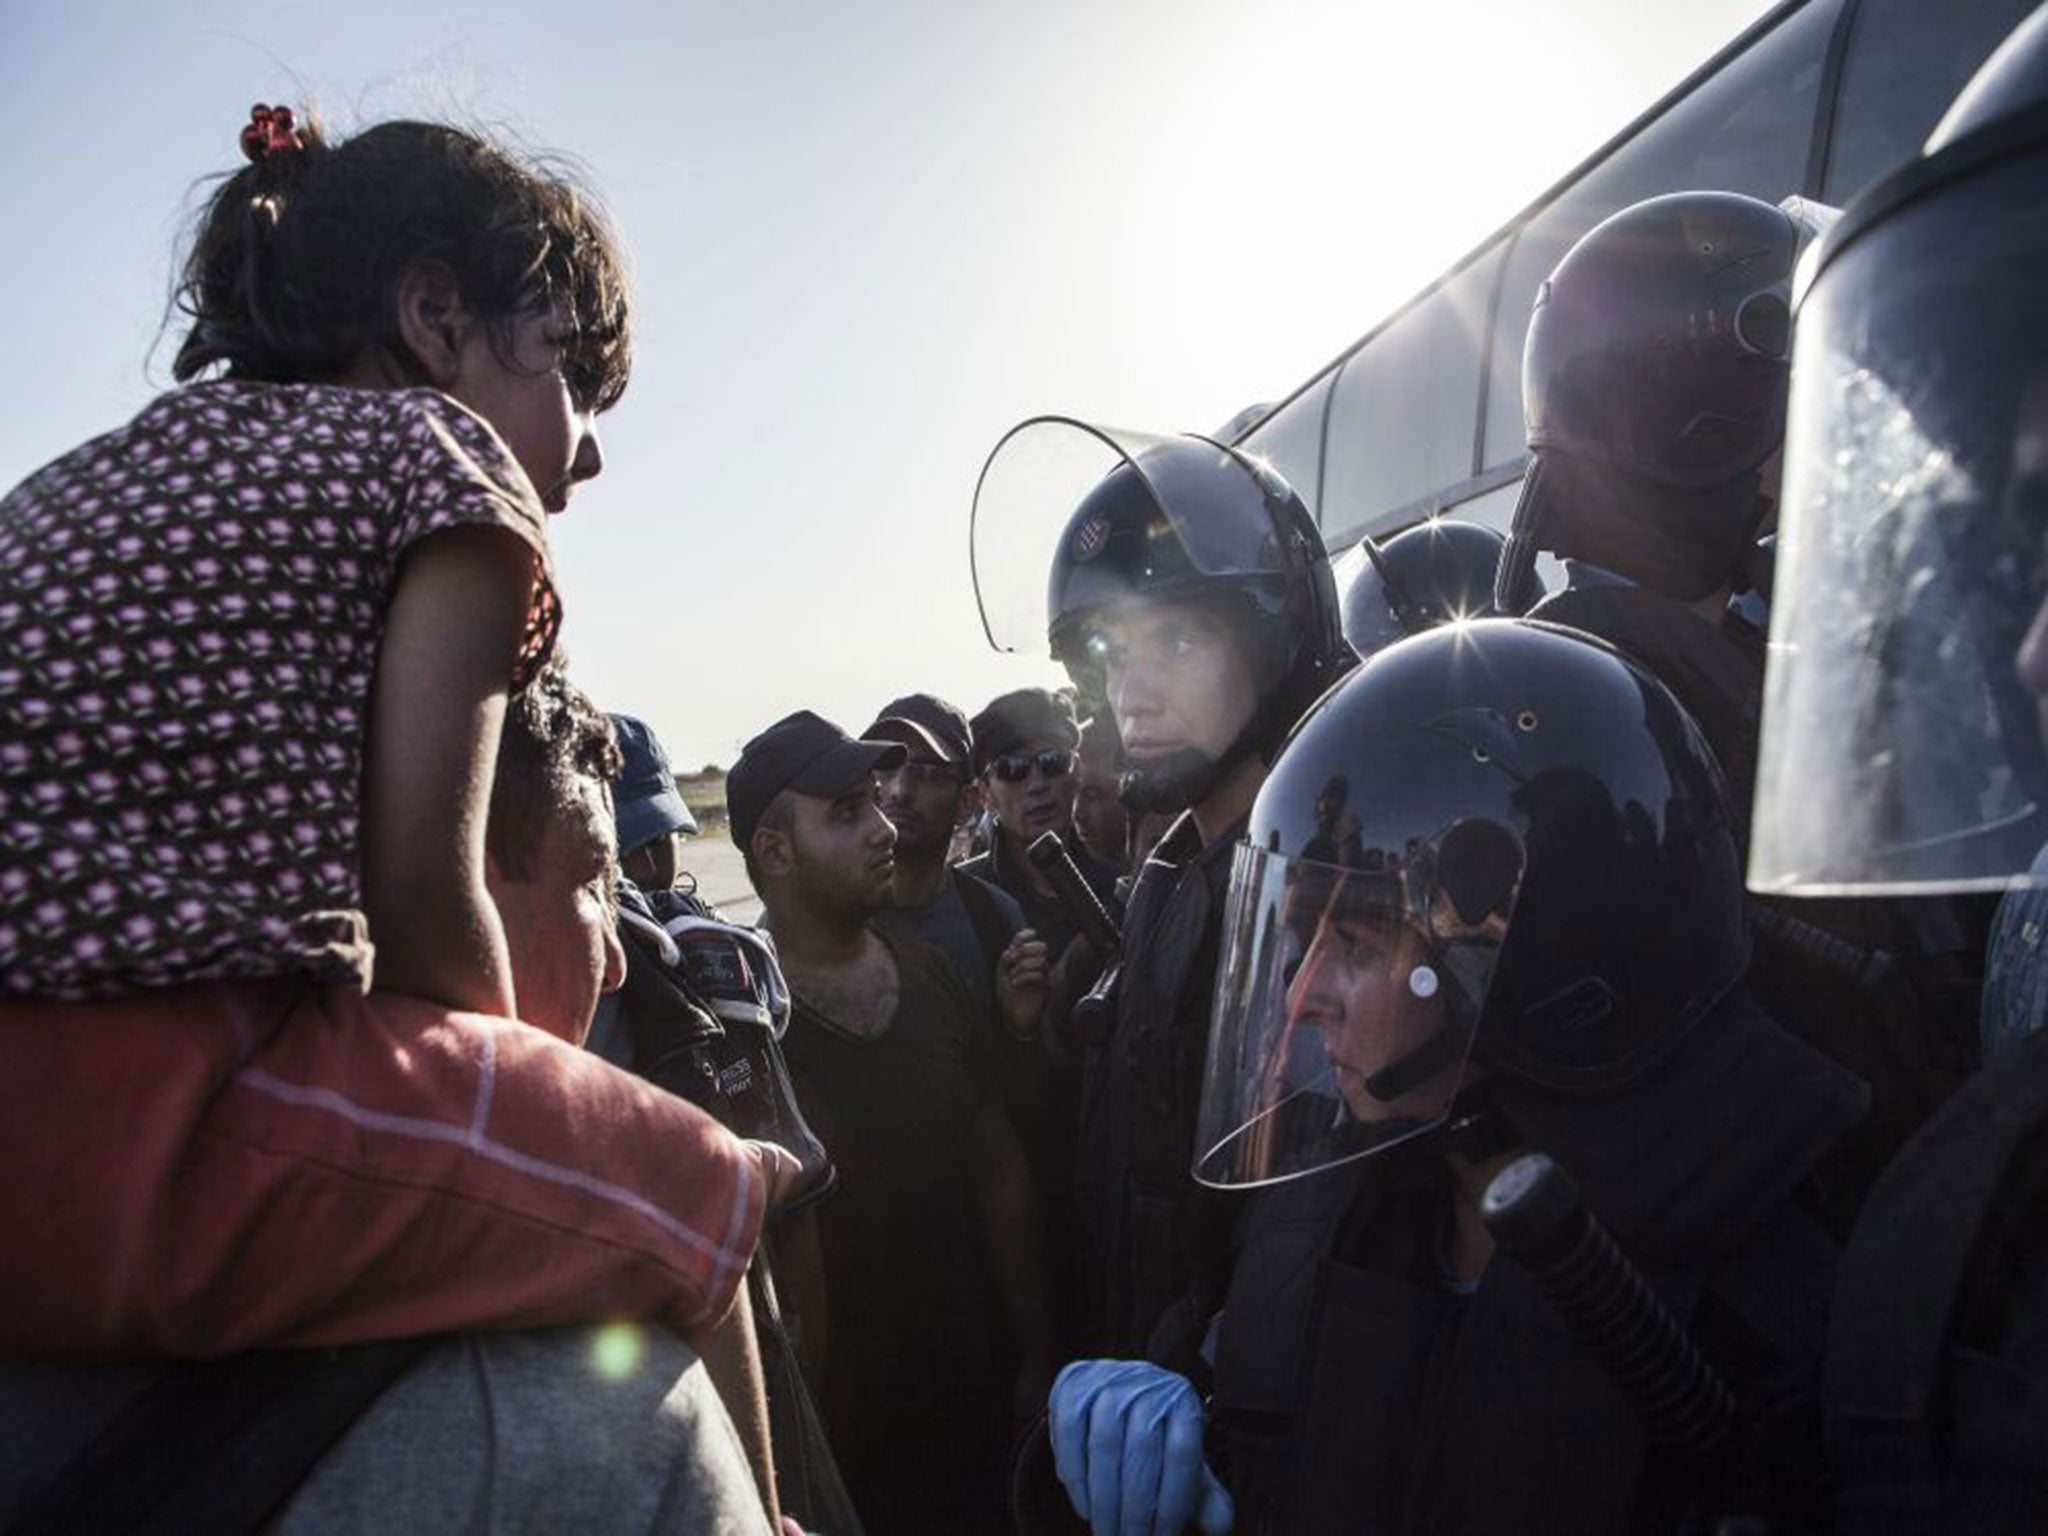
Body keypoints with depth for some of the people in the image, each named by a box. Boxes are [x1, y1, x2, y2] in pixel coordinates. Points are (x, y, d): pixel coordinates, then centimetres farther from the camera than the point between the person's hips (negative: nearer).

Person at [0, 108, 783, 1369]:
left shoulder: (120, 461, 26)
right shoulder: (440, 448, 3)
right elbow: (420, 894, -5)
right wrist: (520, 1095, 12)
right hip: (136, 1109, -9)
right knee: (714, 1205, 3)